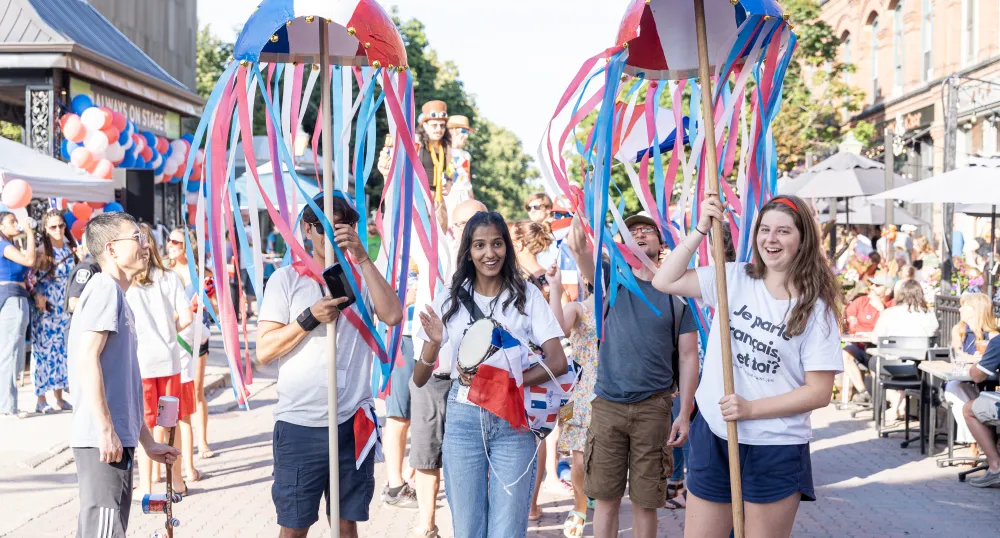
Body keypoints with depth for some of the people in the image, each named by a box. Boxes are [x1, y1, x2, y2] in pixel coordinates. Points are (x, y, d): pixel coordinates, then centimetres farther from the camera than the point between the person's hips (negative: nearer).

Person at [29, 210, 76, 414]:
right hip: (44, 308, -5)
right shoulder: (41, 251, -6)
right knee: (43, 350, -4)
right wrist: (37, 295, -20)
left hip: (64, 309, 5)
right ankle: (41, 399, 1)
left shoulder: (71, 249, 9)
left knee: (61, 350, 7)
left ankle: (59, 398, 14)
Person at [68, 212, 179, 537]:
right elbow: (86, 359, -19)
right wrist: (105, 430, -21)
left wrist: (147, 442, 24)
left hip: (116, 440, 10)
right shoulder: (105, 289, -8)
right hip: (102, 441, -10)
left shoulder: (117, 295, 20)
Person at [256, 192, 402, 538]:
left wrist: (363, 257, -14)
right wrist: (310, 318, -15)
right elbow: (264, 351, -3)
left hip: (353, 422, 1)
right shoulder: (286, 279, 3)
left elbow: (393, 315, -12)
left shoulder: (361, 277, 8)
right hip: (299, 423, -1)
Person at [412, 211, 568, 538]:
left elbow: (557, 362, -5)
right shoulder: (450, 300, 5)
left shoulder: (527, 296, 2)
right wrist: (433, 344, -18)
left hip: (514, 422, -1)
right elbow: (419, 380, 4)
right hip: (464, 418, 1)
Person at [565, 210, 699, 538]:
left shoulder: (676, 293, 4)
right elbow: (586, 262, -19)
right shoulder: (614, 278, 4)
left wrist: (685, 414, -3)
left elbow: (688, 357, 3)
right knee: (605, 495, 7)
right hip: (607, 404, 0)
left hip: (653, 406, 0)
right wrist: (579, 247, -42)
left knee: (645, 499, 7)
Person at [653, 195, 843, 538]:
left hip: (775, 450, -3)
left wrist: (752, 408, -18)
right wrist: (701, 230, -7)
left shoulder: (816, 309, -7)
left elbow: (819, 392, -10)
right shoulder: (733, 279, 3)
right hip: (713, 437, 3)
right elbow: (664, 281, 0)